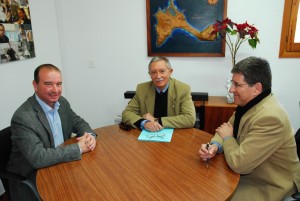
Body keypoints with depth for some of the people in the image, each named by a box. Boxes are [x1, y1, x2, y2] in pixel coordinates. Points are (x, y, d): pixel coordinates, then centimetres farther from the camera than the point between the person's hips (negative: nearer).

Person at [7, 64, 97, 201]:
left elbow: (77, 122, 9)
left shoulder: (61, 102, -3)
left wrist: (90, 135, -14)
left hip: (60, 165, 7)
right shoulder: (23, 117, -25)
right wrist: (78, 148, -26)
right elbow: (37, 158, -30)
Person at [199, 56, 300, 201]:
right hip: (248, 172, 8)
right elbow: (228, 129, 4)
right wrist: (215, 145, -17)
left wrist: (227, 137, -13)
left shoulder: (269, 117, -33)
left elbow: (239, 164, -32)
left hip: (269, 186, -7)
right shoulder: (249, 102, -4)